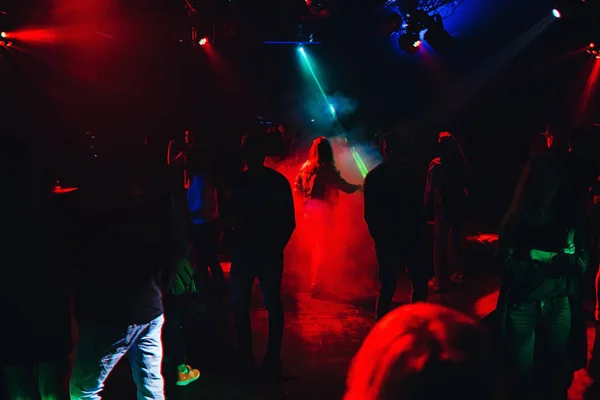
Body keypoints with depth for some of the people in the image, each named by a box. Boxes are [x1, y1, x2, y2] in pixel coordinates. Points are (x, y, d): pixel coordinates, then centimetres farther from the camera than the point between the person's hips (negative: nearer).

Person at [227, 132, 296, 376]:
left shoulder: (278, 182, -1)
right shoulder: (238, 182, 8)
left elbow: (289, 221, -1)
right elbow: (231, 214, 13)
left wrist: (277, 246, -9)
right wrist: (236, 224, -5)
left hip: (269, 252, -3)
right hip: (243, 251, 4)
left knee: (272, 304, 2)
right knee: (239, 303, 6)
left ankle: (273, 357, 12)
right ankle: (244, 354, 21)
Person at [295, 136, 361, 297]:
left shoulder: (306, 166, 5)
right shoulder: (326, 168, -14)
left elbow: (297, 186, 13)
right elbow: (345, 187, -12)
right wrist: (359, 186, 6)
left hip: (309, 208, 7)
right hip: (322, 208, -7)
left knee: (316, 245, 20)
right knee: (323, 247, 2)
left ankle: (316, 282, 29)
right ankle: (317, 286, 2)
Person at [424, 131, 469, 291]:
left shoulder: (436, 164, -13)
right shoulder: (461, 162, -2)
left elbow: (430, 189, -11)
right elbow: (464, 183, 6)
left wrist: (427, 208, -4)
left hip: (443, 206, -5)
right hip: (459, 204, 5)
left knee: (440, 242, 2)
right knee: (456, 239, 18)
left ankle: (440, 280, 6)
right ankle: (458, 274, 27)